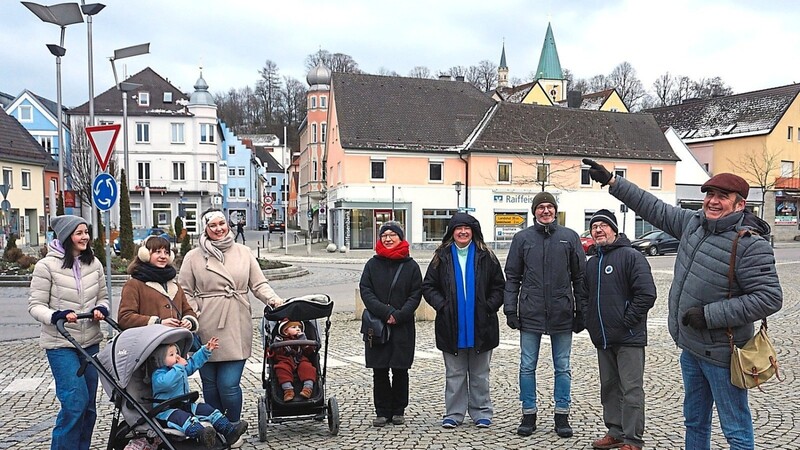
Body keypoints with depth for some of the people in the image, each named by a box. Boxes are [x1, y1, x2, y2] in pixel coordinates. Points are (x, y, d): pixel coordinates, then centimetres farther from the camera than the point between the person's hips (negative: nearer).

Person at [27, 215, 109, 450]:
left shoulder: (94, 263, 5)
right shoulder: (47, 265, -9)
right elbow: (36, 305, -8)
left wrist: (100, 309, -8)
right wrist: (58, 316, -26)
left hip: (91, 342, 5)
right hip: (60, 344, -5)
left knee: (89, 404, 11)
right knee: (75, 400, -13)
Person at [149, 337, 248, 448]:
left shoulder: (182, 367, 13)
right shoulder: (158, 374, -15)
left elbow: (194, 362, 29)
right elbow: (166, 382, -37)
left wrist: (206, 350, 23)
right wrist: (178, 367, -31)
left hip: (185, 405, 9)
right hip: (166, 410, -9)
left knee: (207, 409, -5)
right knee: (182, 417, -37)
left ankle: (228, 430, -13)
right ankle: (201, 435, -65)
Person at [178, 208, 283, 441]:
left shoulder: (243, 252, 10)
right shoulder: (194, 257, 6)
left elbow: (259, 284, 8)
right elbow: (185, 292, 6)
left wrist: (274, 300, -9)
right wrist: (194, 316, -7)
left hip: (236, 329, 0)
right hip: (207, 331, 0)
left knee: (229, 385, -5)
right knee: (210, 384, 7)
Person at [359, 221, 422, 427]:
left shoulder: (411, 265, 3)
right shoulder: (372, 264, 6)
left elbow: (416, 295, 0)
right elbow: (365, 291, -1)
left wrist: (399, 315, -13)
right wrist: (385, 312, -14)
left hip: (403, 326, -1)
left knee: (400, 370, 5)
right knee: (379, 371, 4)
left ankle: (398, 410, 19)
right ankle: (382, 411, 14)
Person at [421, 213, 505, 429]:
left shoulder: (486, 257, 2)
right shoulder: (441, 257, 3)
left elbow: (499, 287, 6)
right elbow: (428, 287, 6)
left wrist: (489, 307, -6)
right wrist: (442, 305, -7)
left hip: (480, 326, 0)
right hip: (451, 326, 0)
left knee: (479, 374, 11)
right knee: (454, 374, 9)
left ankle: (481, 413, 22)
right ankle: (453, 414, 19)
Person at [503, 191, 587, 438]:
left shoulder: (570, 237, 3)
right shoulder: (522, 238, 2)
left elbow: (580, 276, 6)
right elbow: (512, 277, 4)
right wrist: (510, 310, -2)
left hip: (562, 313, 0)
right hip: (530, 313, 0)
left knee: (563, 368, 9)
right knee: (527, 367, 7)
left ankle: (562, 415, 21)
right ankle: (528, 414, 19)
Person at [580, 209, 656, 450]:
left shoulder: (631, 256, -9)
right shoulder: (592, 263, 14)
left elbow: (647, 294, -16)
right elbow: (585, 296, 24)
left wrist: (627, 321, -15)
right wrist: (589, 321, 10)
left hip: (628, 338, -7)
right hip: (602, 339, 7)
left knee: (631, 390, -3)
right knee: (609, 387, 14)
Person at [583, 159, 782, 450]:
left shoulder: (750, 245, -19)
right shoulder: (694, 222, 3)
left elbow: (769, 298, -23)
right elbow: (654, 208, 13)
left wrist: (709, 315, -23)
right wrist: (611, 181, 13)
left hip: (721, 354, -8)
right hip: (690, 347, 8)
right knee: (694, 421, 22)